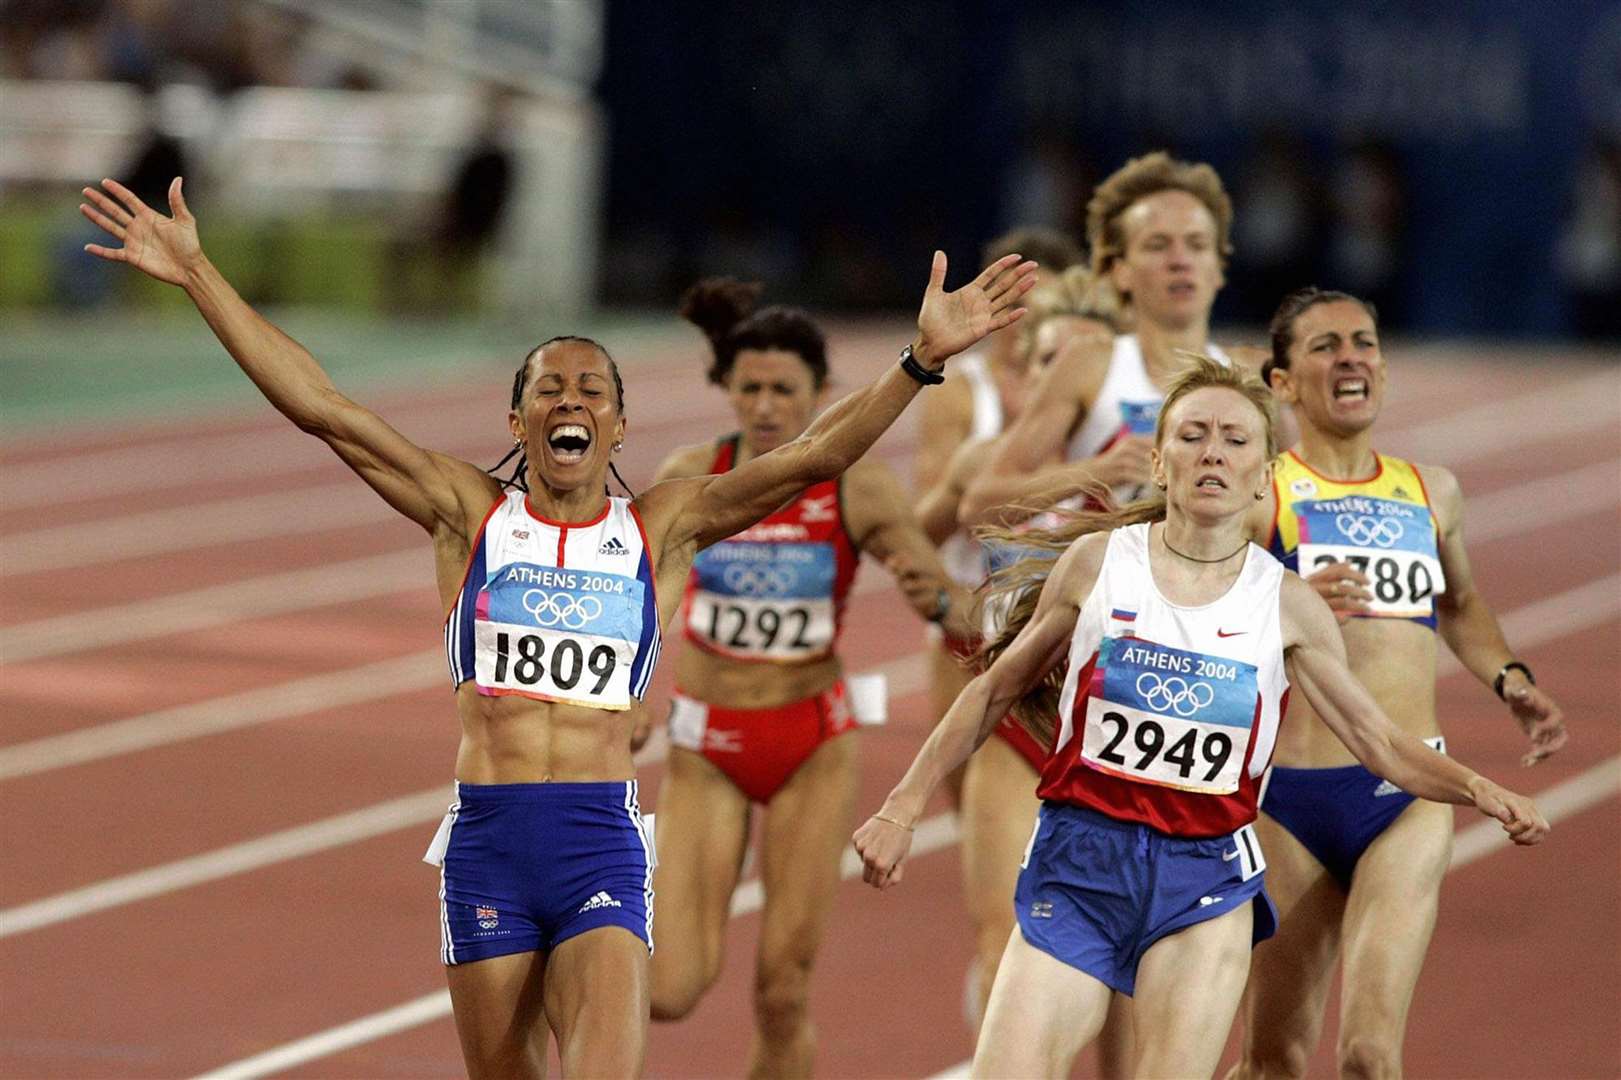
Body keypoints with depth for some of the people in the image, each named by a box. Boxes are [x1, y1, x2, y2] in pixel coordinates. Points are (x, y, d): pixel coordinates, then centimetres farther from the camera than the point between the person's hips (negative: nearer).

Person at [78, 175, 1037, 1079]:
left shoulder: (662, 530, 7)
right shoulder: (470, 515, 7)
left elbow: (815, 455, -1)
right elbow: (320, 407, 3)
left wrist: (923, 360, -13)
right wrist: (198, 275, -2)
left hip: (603, 845, -1)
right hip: (486, 839, 1)